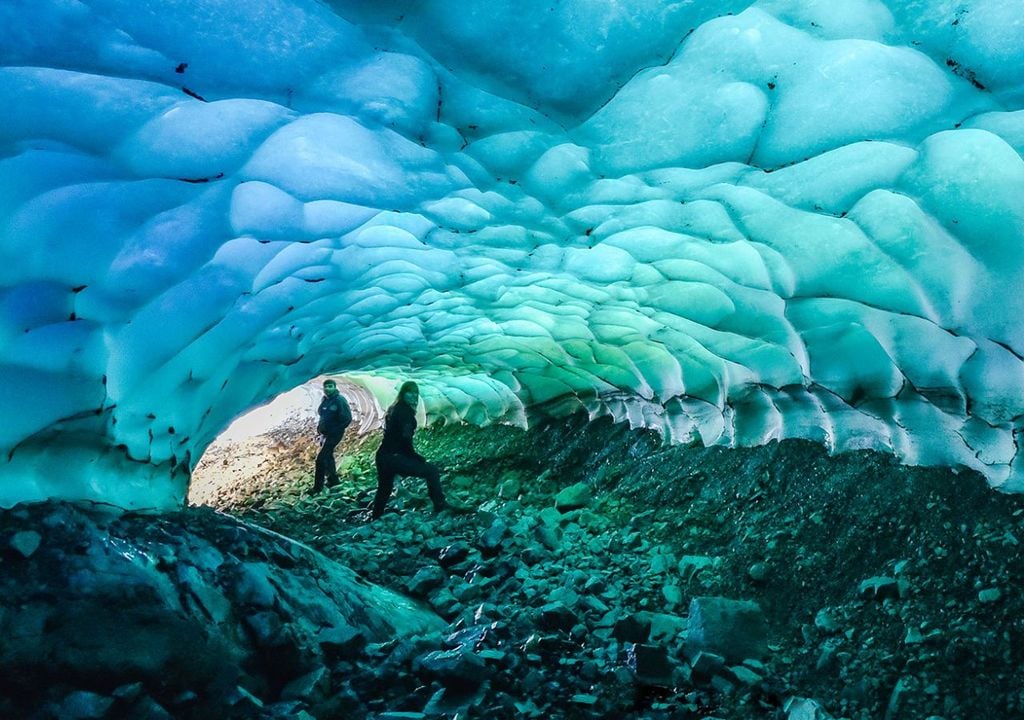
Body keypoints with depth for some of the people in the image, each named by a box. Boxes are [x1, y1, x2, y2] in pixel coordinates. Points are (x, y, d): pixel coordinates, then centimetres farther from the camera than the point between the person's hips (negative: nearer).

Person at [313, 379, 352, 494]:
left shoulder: (340, 400, -18)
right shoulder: (325, 399, 5)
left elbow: (347, 419, -19)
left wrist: (334, 430, -17)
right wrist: (320, 427, 8)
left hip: (334, 434, -9)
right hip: (325, 433, 9)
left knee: (321, 458, -11)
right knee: (327, 456, 20)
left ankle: (317, 487, -4)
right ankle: (333, 480, 36)